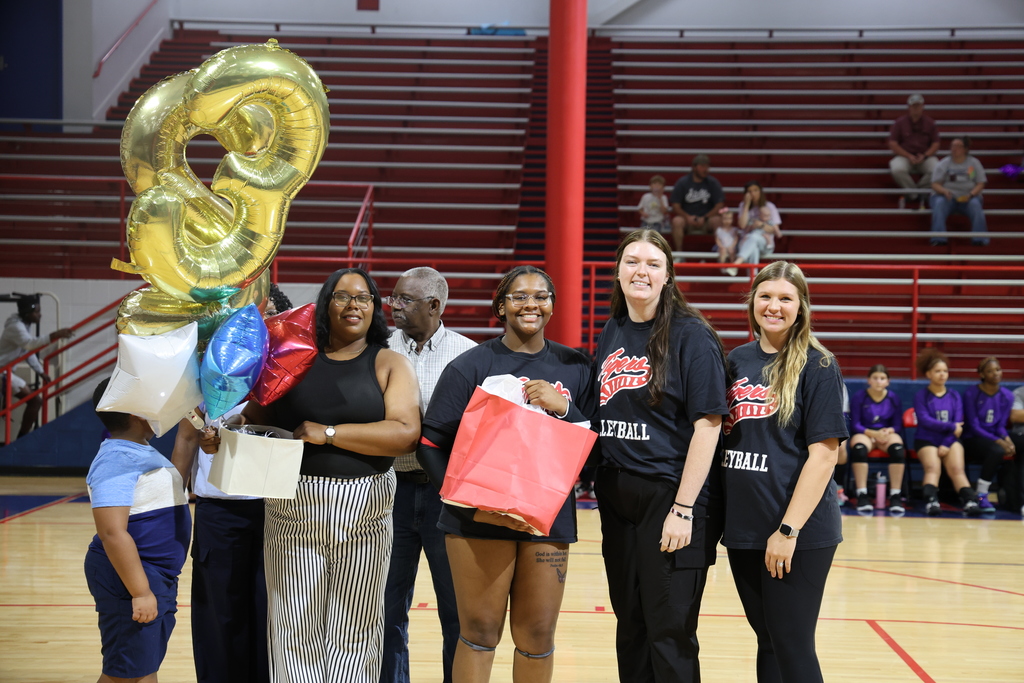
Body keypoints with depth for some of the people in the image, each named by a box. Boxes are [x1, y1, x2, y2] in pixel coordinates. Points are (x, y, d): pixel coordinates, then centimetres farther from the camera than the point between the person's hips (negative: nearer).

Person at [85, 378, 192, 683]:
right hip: (130, 578, -10)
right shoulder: (116, 460, -19)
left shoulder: (145, 452, 13)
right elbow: (112, 533, -26)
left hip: (158, 577, 10)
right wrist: (140, 592, -26)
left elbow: (171, 488, 31)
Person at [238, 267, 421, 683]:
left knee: (353, 633, 6)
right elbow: (255, 417, 17)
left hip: (363, 518, -1)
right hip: (293, 512, 1)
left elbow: (405, 434, -11)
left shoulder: (389, 364, 3)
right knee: (295, 628, 5)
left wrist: (329, 433, -14)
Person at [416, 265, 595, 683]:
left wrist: (563, 407, -11)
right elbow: (431, 444, -2)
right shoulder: (471, 366, 1)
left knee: (537, 635, 3)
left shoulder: (575, 367, 10)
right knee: (480, 632, -1)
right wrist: (474, 505, -11)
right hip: (480, 520, -2)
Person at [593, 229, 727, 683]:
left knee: (670, 633, -1)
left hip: (670, 496, -6)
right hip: (617, 497, 6)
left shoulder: (691, 335, -9)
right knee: (629, 627, 13)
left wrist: (683, 509, -17)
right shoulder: (610, 335, 10)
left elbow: (707, 424, -13)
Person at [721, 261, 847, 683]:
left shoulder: (817, 366, -7)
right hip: (743, 527, 5)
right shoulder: (738, 360, 9)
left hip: (799, 534, -5)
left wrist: (789, 529, -18)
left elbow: (824, 454, -13)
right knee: (767, 640, 13)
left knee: (792, 646, -1)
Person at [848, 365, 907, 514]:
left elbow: (898, 426, 7)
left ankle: (895, 496, -34)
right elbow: (855, 425, -3)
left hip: (888, 434, 2)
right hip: (864, 434, -2)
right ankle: (862, 495, -37)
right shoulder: (859, 398, 0)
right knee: (859, 447, -38)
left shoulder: (894, 399, 7)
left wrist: (889, 431, -18)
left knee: (898, 447, -35)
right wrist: (874, 433, -19)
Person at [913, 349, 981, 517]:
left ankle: (970, 501, -44)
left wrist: (946, 445, -8)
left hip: (950, 441, 2)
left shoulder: (954, 396, 14)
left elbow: (958, 424, 6)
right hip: (926, 441, -2)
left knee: (957, 468, -25)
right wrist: (951, 427, -10)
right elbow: (925, 421, -8)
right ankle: (931, 501, -50)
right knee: (933, 467, -30)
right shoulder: (921, 396, 6)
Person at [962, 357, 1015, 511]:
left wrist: (1007, 439, -19)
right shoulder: (971, 394, -8)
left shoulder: (1007, 396, 7)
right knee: (997, 451, -36)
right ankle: (981, 495, -26)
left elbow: (1001, 425, 5)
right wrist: (999, 442, -24)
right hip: (973, 440, -5)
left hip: (994, 439, 5)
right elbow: (974, 427, -12)